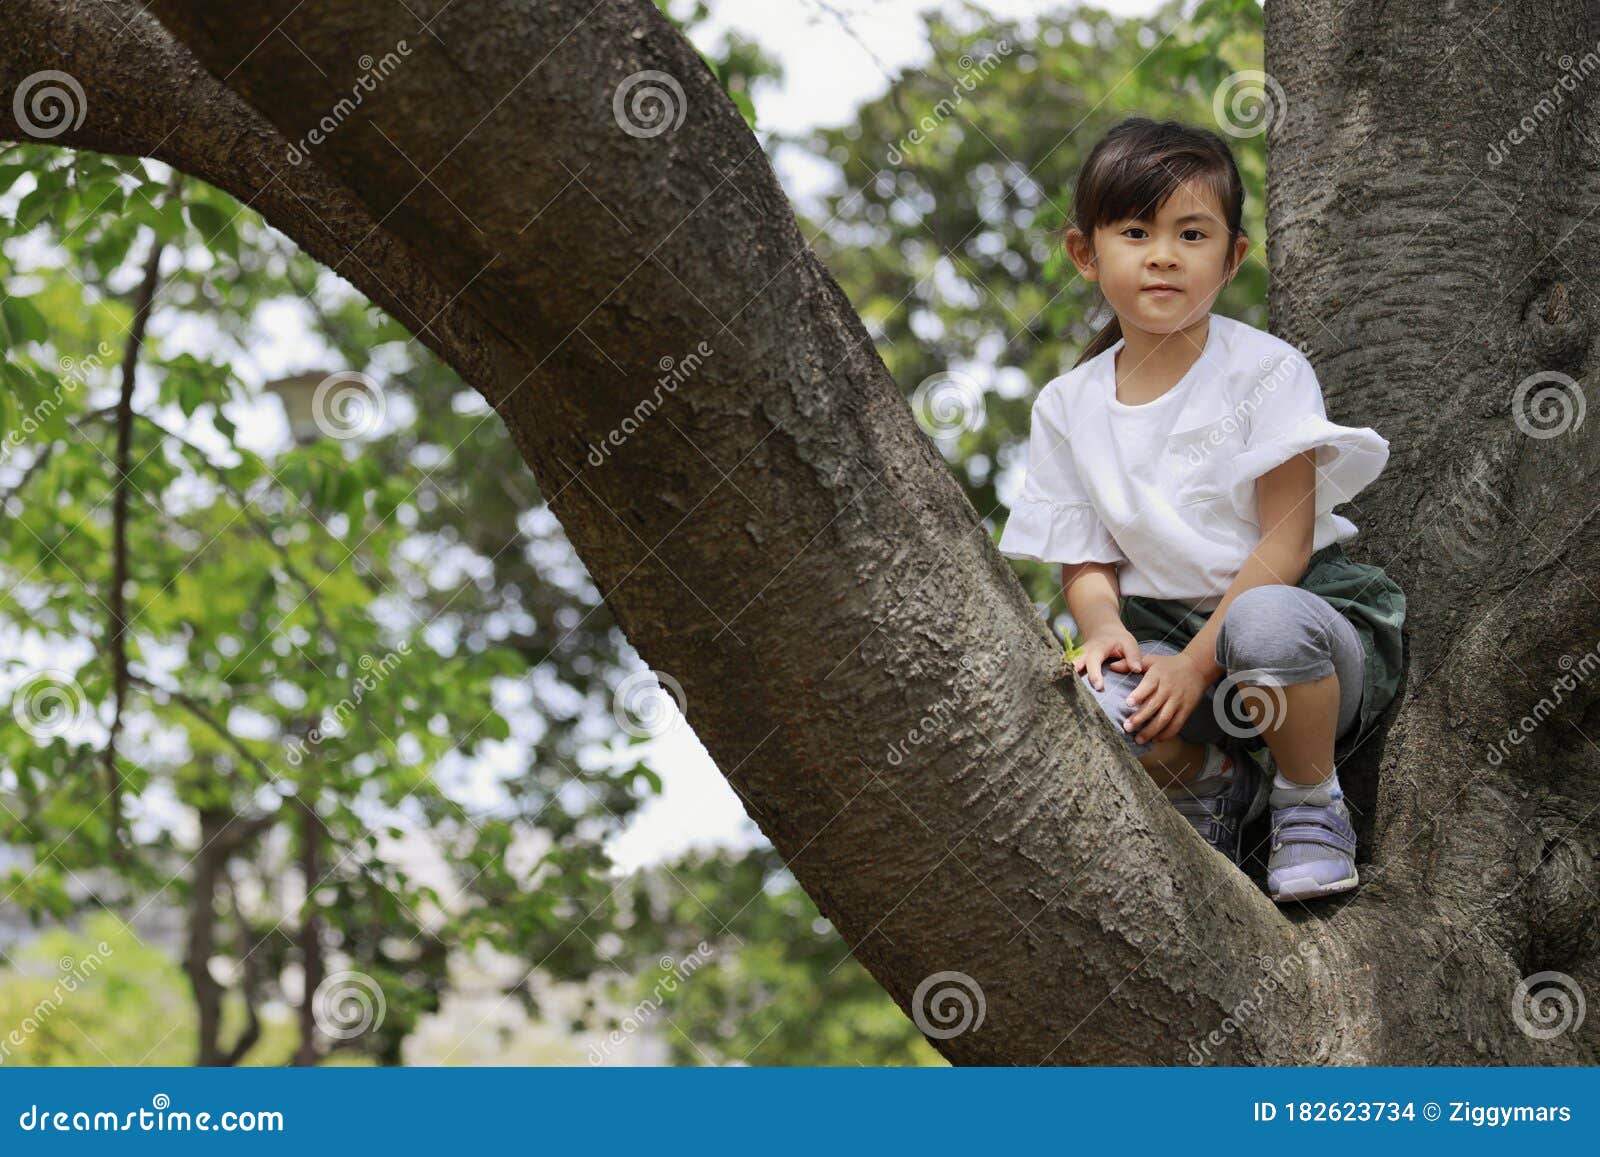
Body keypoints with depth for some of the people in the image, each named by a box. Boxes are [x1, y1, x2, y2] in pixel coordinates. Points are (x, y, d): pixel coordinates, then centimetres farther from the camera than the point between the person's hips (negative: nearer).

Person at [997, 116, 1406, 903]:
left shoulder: (1266, 371, -7)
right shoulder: (1067, 407, 6)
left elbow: (1286, 541, -12)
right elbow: (1086, 562, 7)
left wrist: (1197, 665, -20)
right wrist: (1104, 628, -17)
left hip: (1301, 605, -3)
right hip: (1165, 625, 3)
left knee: (1265, 621, -41)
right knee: (1092, 709, -32)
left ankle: (1311, 802, -11)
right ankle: (1214, 781, 4)